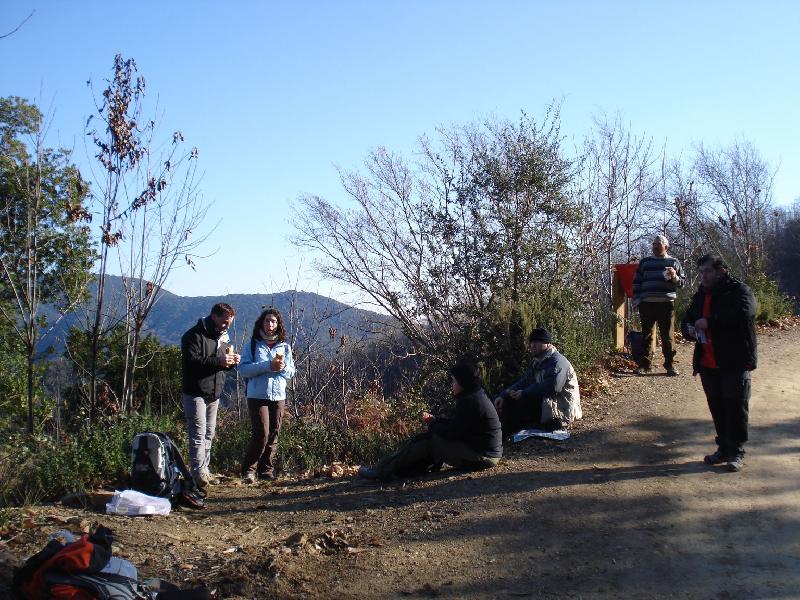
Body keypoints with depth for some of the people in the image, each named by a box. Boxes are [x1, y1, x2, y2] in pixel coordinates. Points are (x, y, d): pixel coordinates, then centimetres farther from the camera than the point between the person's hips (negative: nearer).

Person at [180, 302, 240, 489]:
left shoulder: (223, 337, 15)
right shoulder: (195, 335, -12)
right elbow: (192, 360, -24)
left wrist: (232, 361, 1)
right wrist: (219, 360, -26)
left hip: (214, 393, 8)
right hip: (195, 393, -8)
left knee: (209, 434, 12)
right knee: (198, 434, -11)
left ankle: (205, 471, 20)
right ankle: (199, 473, -12)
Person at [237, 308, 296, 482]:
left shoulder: (285, 346, 10)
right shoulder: (253, 344, 1)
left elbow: (291, 372, 12)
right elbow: (243, 368, -10)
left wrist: (283, 367, -11)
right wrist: (268, 366, -19)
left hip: (279, 396, 4)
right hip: (257, 395, -4)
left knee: (273, 435, 6)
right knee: (261, 434, -10)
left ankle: (266, 470, 18)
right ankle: (248, 470, 5)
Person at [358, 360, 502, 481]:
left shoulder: (470, 401, -20)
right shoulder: (476, 396, 13)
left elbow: (452, 432, -19)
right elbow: (456, 423, 18)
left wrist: (431, 423, -2)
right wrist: (434, 419, 7)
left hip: (480, 457, -10)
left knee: (426, 440, -7)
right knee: (426, 438, 12)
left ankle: (382, 471, -1)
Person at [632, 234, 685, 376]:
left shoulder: (674, 262, 10)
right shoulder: (644, 262, 12)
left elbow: (682, 282, 10)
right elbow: (636, 282, 12)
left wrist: (674, 277, -11)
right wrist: (636, 300, 3)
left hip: (666, 304, -1)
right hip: (647, 304, 1)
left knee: (668, 336, 3)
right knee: (647, 335, 3)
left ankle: (670, 364, 10)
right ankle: (645, 365, 8)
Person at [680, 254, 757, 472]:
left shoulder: (739, 291, -8)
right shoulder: (701, 295, 15)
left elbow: (742, 314, -28)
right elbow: (687, 321, 22)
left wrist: (710, 322, -24)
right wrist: (690, 330, -2)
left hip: (735, 362, -6)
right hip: (708, 363, 7)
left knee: (736, 406, -1)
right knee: (716, 407, 11)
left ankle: (736, 452, 9)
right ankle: (723, 448, 23)